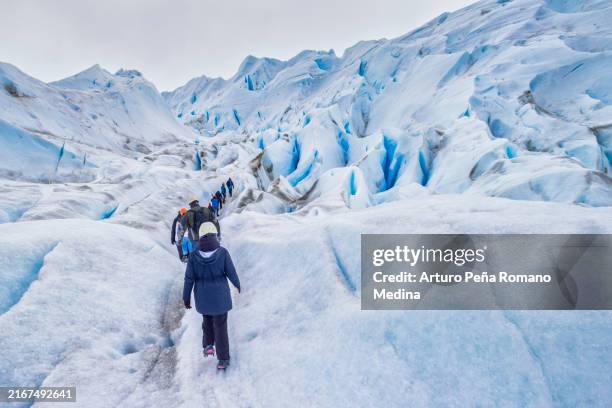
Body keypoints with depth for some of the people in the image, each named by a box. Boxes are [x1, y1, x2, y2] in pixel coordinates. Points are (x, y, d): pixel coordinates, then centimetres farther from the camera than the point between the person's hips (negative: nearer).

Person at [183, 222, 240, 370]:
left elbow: (189, 278, -9)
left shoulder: (194, 255, -14)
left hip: (202, 297, 2)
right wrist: (237, 284, 11)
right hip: (220, 296, -1)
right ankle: (223, 360, 20)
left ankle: (208, 345, 22)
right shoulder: (222, 252, -18)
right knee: (220, 326, 13)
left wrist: (186, 298, 4)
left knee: (207, 319, 31)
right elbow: (231, 272, -9)